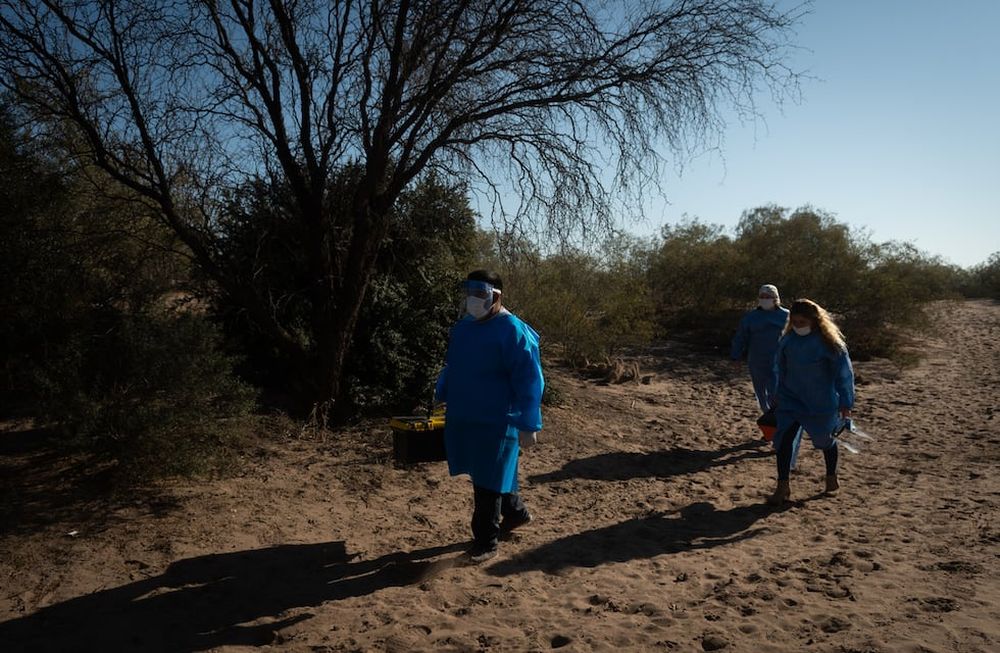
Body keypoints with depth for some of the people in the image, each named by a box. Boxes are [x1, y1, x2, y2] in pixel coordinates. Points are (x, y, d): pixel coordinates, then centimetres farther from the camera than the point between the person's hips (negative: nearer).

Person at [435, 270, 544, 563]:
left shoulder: (513, 331, -16)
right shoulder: (462, 327, 9)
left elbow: (529, 381, -16)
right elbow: (451, 368, 22)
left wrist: (528, 425, -18)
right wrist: (440, 397, 19)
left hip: (496, 422, -8)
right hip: (462, 419, 8)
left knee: (488, 482, 1)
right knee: (484, 476, 20)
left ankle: (486, 542, 17)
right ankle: (515, 512, 43)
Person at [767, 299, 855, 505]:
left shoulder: (828, 342, -17)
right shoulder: (788, 339, -5)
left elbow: (844, 373, -11)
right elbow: (780, 368, 9)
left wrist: (846, 402, -10)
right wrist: (778, 394, 14)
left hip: (821, 403, -3)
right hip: (792, 399, 3)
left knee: (825, 439, 16)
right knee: (784, 437, -10)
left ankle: (832, 478, 43)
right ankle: (783, 487, -2)